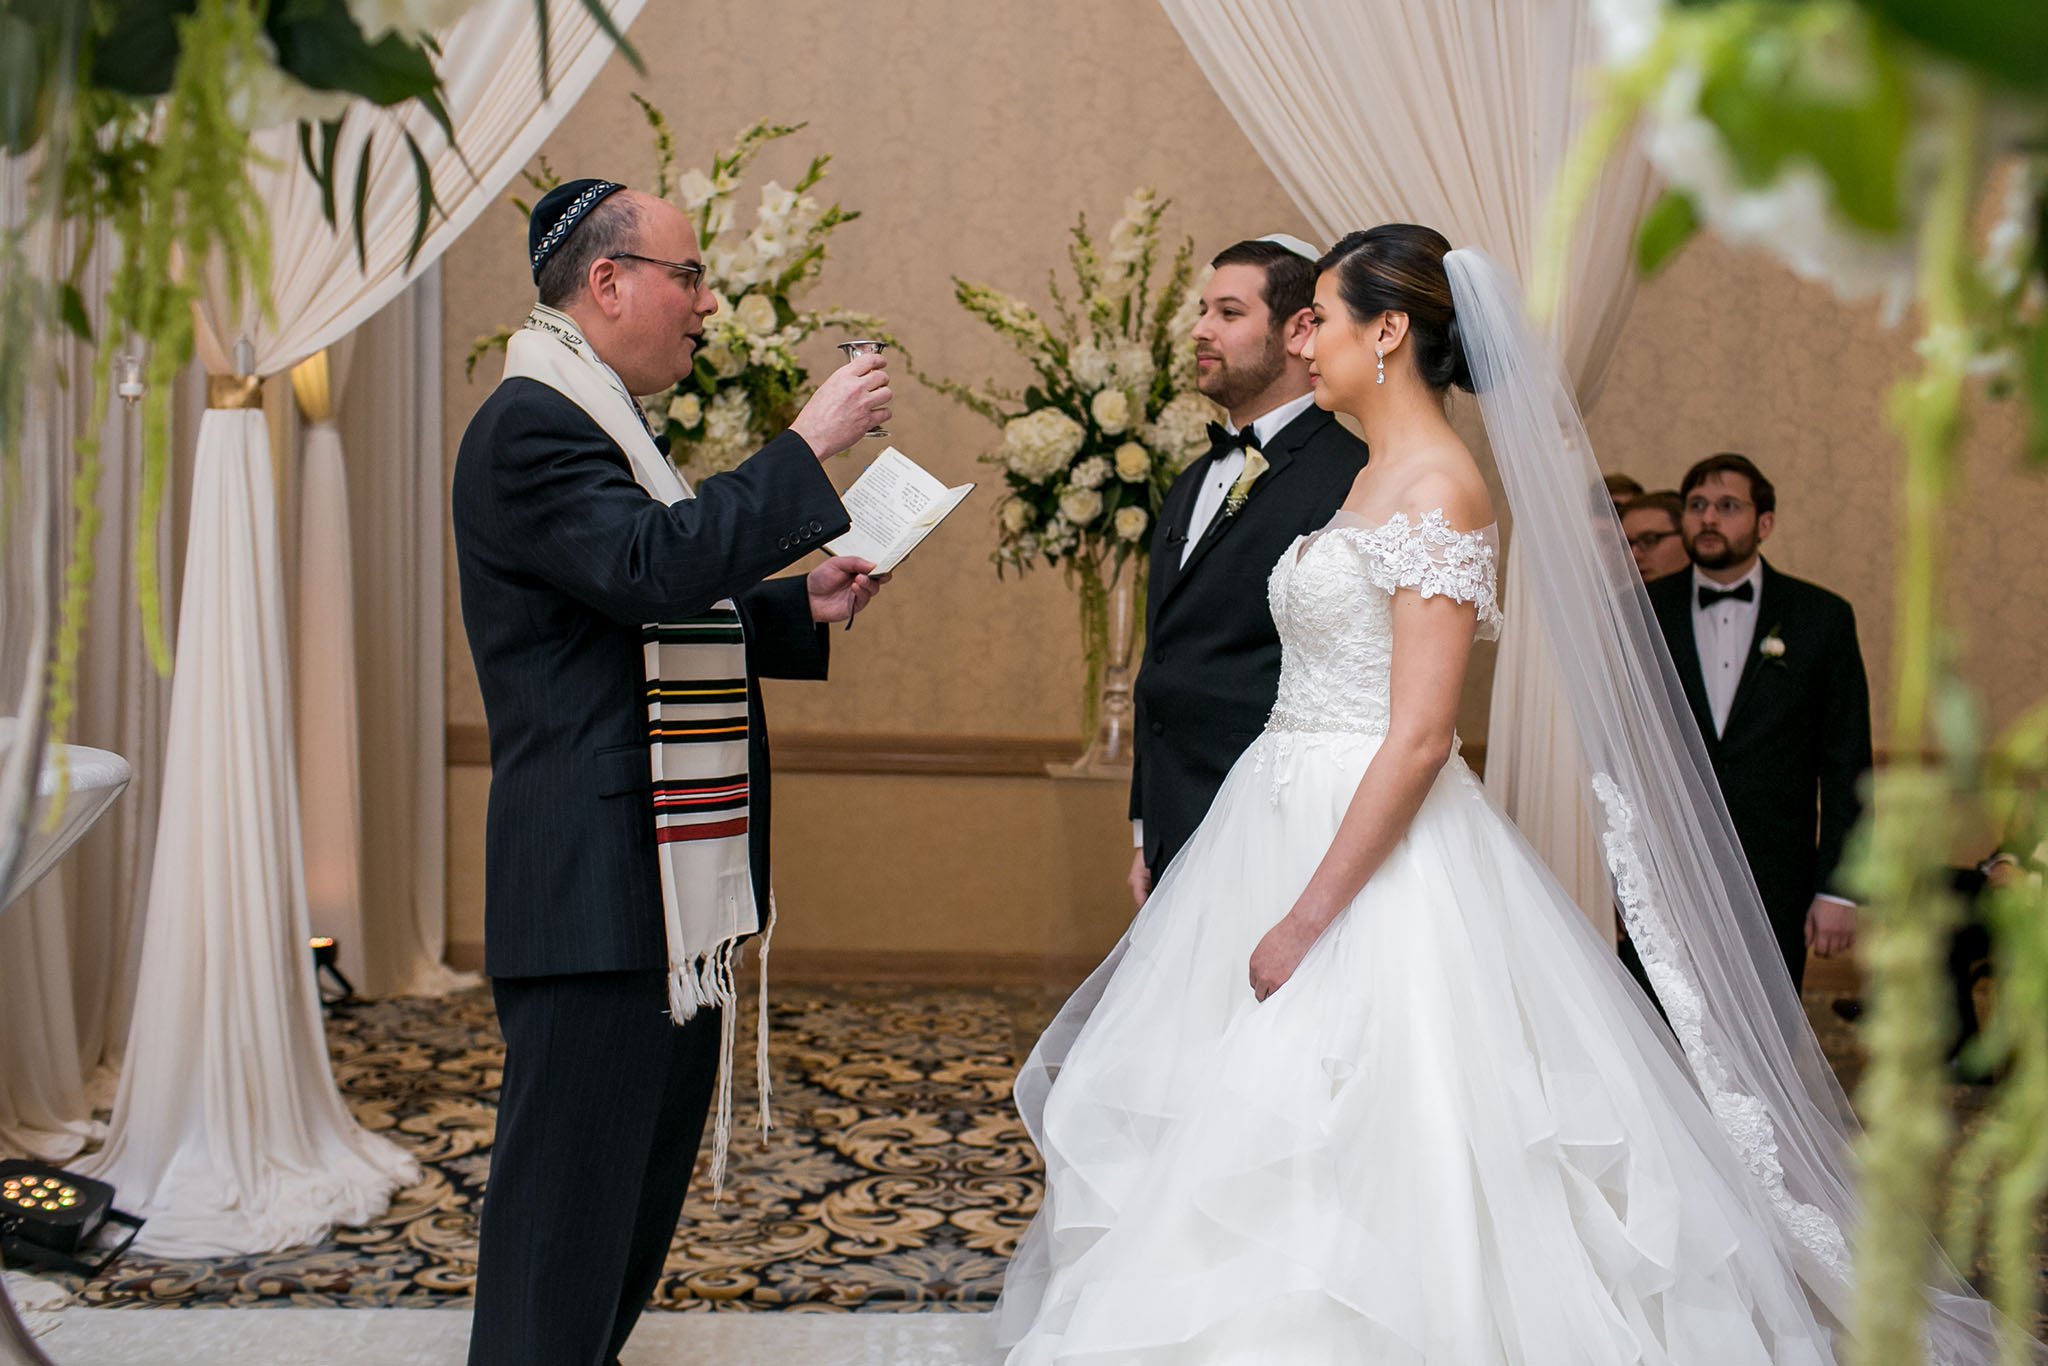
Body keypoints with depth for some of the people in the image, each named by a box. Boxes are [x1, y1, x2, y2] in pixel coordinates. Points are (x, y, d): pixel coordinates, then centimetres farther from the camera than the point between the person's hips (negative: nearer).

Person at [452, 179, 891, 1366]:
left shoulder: (608, 425, 18)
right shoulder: (531, 426, -14)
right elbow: (658, 565, -28)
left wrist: (802, 609, 12)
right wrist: (809, 445, -21)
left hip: (676, 886, 11)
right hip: (598, 897, -11)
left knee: (647, 1182, 19)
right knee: (570, 1193, -3)